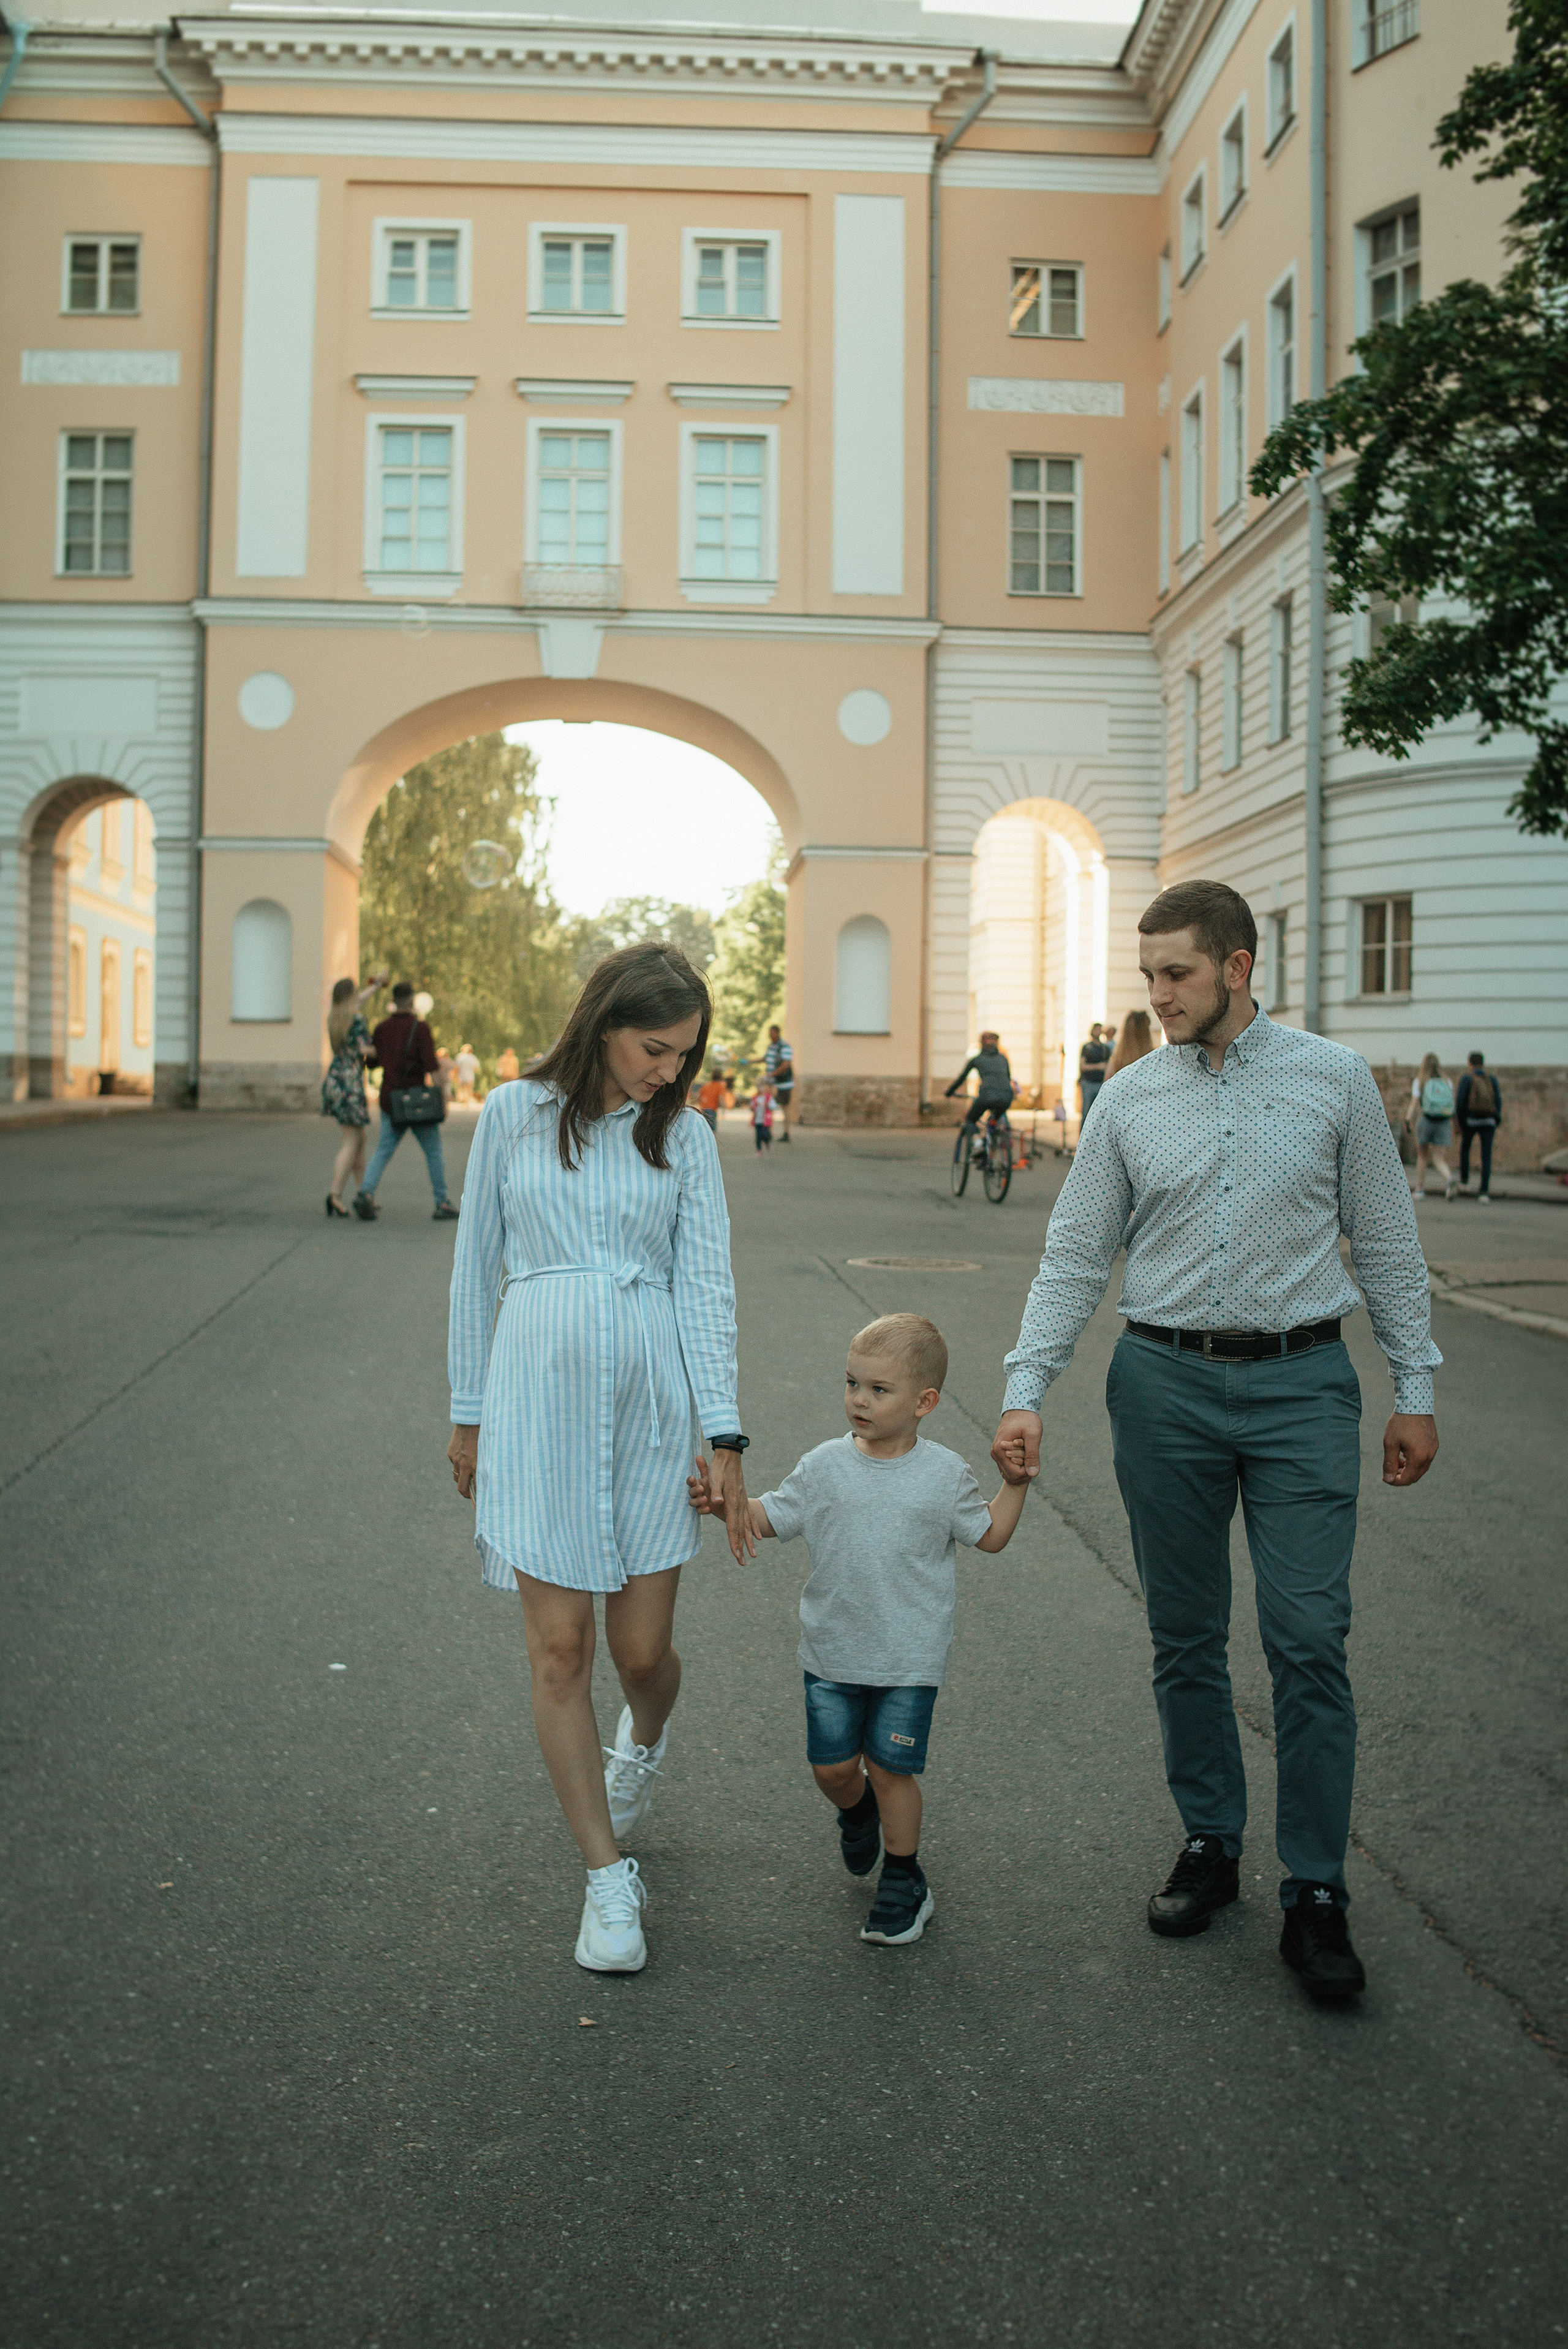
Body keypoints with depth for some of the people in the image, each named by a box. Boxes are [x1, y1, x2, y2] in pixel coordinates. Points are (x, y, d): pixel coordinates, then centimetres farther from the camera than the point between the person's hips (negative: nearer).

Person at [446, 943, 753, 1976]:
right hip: (538, 1395, -1)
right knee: (561, 1650, -1)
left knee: (644, 1649, 6)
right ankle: (610, 1881, 13)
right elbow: (478, 1267, 8)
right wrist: (468, 1413, 9)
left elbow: (706, 1285, 0)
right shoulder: (514, 1114, 2)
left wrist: (725, 1436, -8)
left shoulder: (685, 1138, 4)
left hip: (653, 1396, 1)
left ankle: (642, 1746, 43)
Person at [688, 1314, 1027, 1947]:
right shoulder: (825, 1467, -4)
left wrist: (1015, 1484, -5)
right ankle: (858, 1812, 45)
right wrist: (721, 1501, -12)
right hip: (831, 1653, 2)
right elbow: (771, 1518, 4)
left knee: (889, 1769, 2)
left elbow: (990, 1535, 7)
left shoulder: (944, 1475, -6)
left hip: (908, 1659, -2)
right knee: (831, 1766, 9)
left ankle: (903, 1882, 24)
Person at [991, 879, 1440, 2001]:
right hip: (1166, 1381, 2)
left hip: (1302, 1381, -2)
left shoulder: (1336, 1079, 2)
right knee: (1186, 1639, 10)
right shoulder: (1130, 1099, 5)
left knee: (1309, 1639, -4)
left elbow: (1387, 1242, 6)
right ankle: (1210, 1844, 26)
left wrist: (1416, 1390, 4)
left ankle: (1316, 1895, 7)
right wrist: (1027, 1388, -4)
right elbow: (1075, 1257, 6)